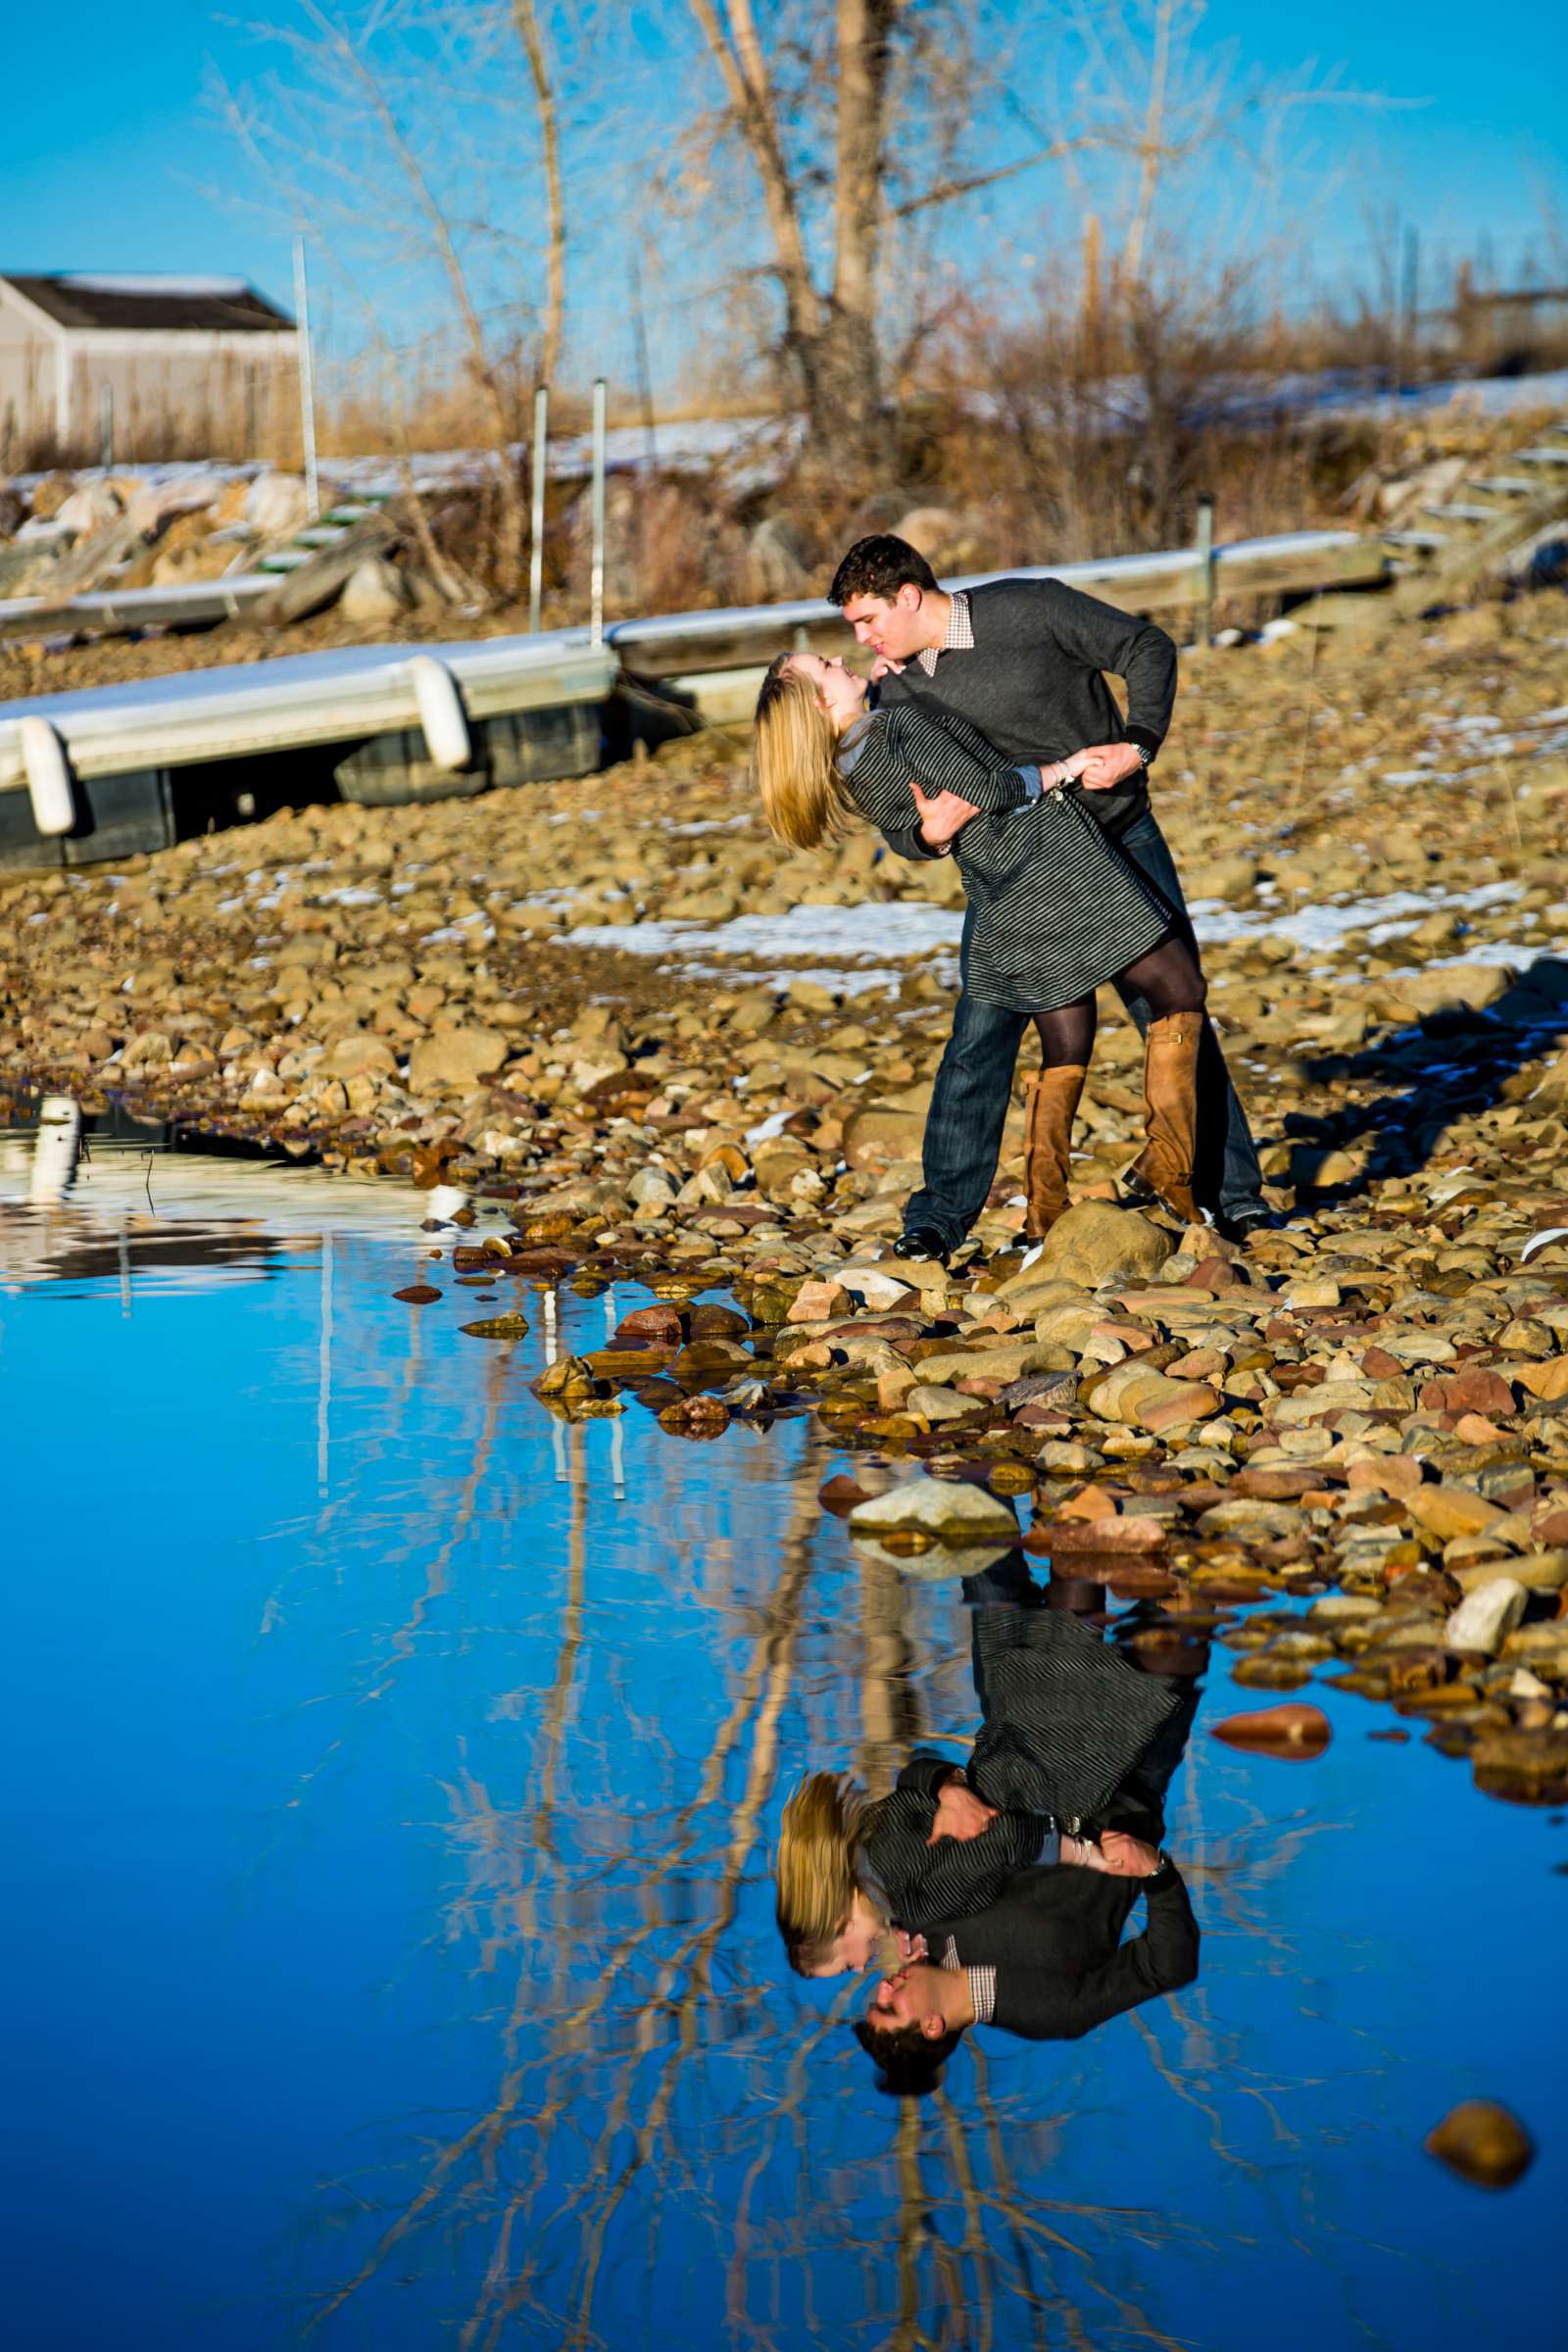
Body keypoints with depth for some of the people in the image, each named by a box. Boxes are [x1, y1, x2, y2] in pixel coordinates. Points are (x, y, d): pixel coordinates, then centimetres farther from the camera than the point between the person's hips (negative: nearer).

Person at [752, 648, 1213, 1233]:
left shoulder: (851, 775, 6)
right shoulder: (902, 727, -17)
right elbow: (986, 790, -18)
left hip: (1001, 909, 8)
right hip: (1053, 862, -7)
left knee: (1064, 1053, 16)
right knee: (1181, 992, 5)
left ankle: (1044, 1214, 8)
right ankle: (1170, 1171, -3)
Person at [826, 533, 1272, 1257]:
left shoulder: (1030, 609, -18)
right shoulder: (901, 696, -6)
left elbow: (1149, 649, -10)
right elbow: (897, 825, -2)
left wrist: (1136, 746, -24)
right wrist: (929, 832, -27)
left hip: (1120, 837, -2)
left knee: (1173, 1012, 0)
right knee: (983, 1027, -8)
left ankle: (1230, 1191, 12)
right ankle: (940, 1212, -1)